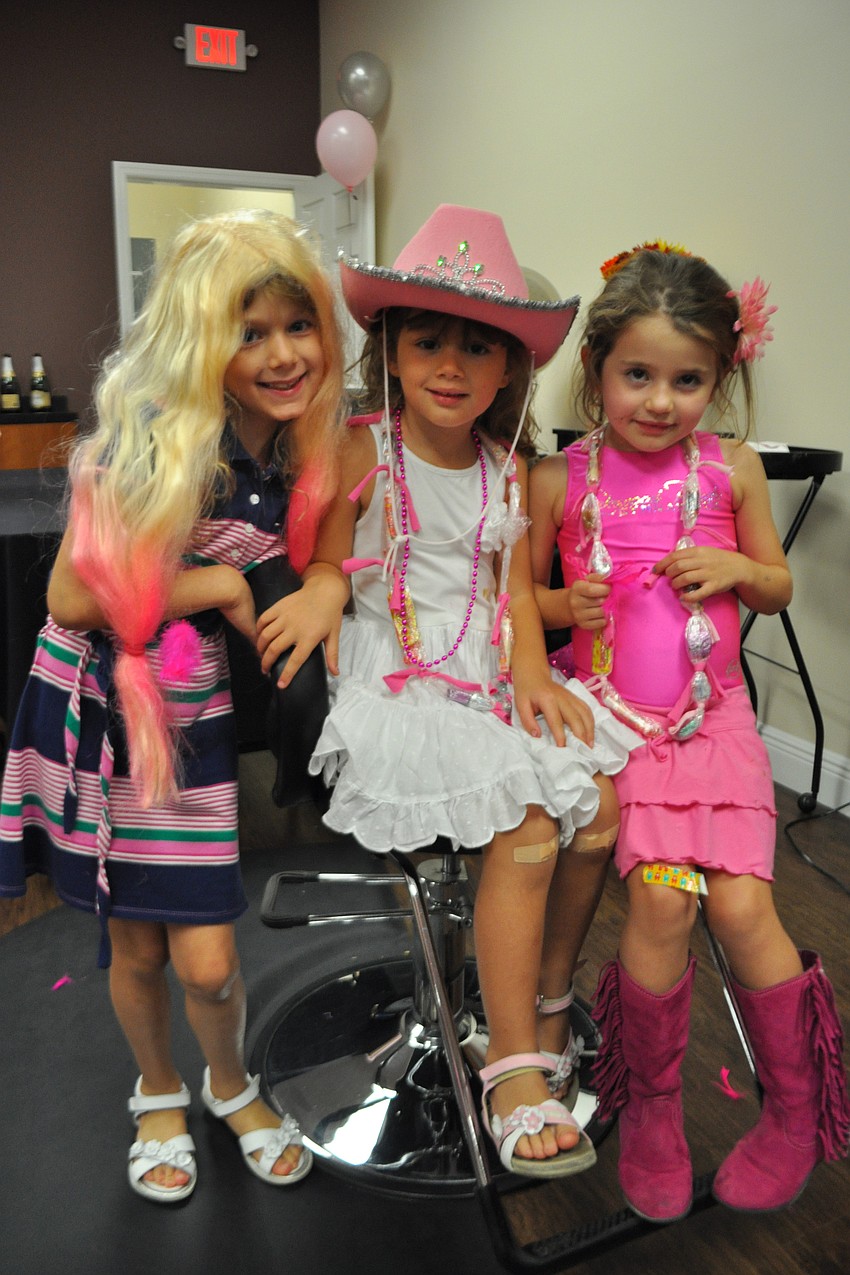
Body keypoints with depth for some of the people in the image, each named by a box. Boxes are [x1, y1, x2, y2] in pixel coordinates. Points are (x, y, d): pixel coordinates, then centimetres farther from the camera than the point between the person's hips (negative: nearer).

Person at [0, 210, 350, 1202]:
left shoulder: (305, 446, -5)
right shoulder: (149, 440, -21)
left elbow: (319, 555, 7)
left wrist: (324, 589, -15)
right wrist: (218, 582, -19)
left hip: (197, 714, 3)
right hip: (103, 710, -3)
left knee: (206, 961, 5)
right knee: (134, 945, 14)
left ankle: (231, 1087, 39)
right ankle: (159, 1094, 46)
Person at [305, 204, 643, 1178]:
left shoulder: (507, 466, 11)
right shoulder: (362, 453, -4)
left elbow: (515, 589, 9)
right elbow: (324, 575, -4)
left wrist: (531, 670, -8)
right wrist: (350, 683, -16)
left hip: (488, 683, 6)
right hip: (396, 689, -5)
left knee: (597, 801, -12)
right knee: (527, 825, -22)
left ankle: (547, 1001, 13)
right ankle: (516, 1066, -4)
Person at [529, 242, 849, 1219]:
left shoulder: (732, 470, 3)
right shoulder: (559, 480, -1)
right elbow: (523, 595, 8)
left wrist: (739, 568, -7)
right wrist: (565, 604, -13)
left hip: (714, 715, 2)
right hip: (611, 716, -1)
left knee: (741, 905, -9)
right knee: (661, 899, -16)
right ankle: (650, 1106, 12)